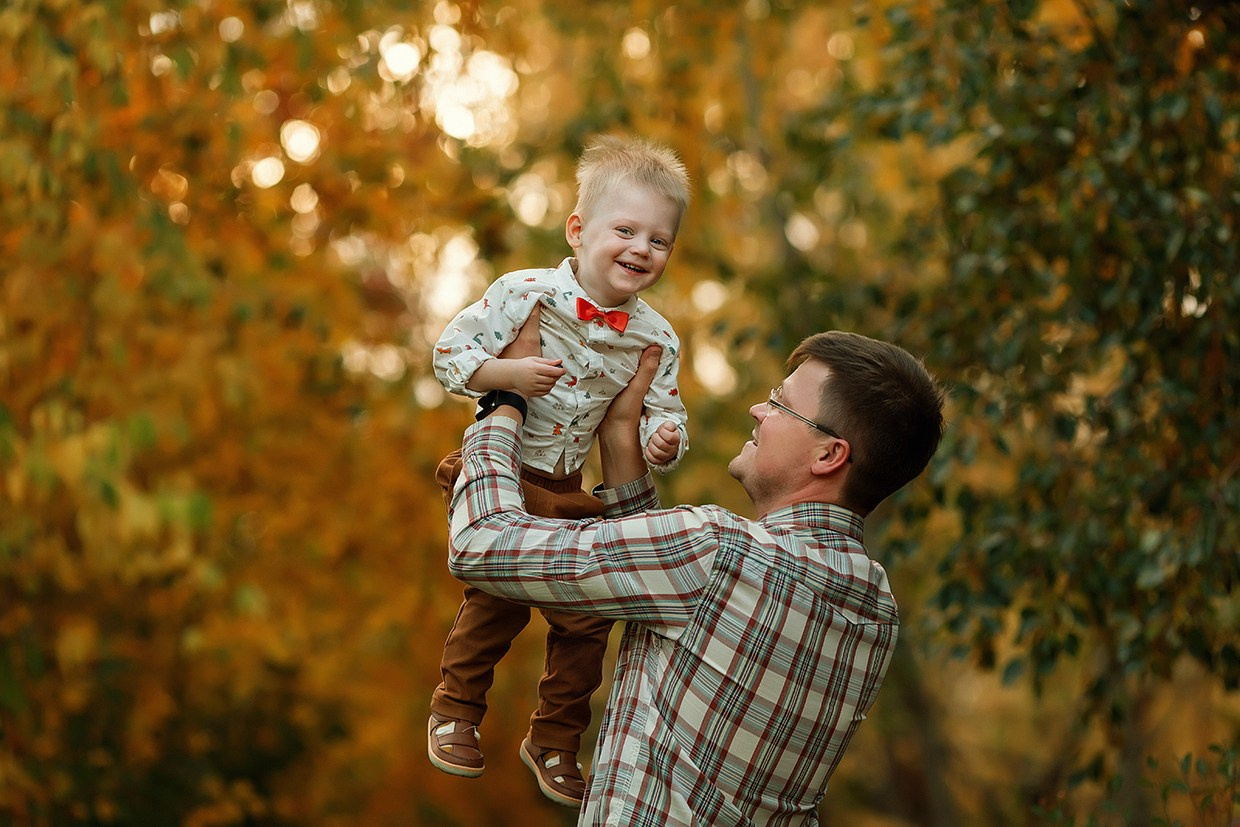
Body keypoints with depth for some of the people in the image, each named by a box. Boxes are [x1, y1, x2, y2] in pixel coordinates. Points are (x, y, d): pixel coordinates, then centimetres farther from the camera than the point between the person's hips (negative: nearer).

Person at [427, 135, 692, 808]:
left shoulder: (656, 339, -4)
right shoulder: (526, 295, -15)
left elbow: (664, 413, 3)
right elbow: (450, 354, -10)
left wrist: (663, 443, -21)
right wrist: (509, 374, -27)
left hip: (571, 496, 4)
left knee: (587, 615, 6)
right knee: (497, 603, -9)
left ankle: (554, 740, 27)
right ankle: (455, 711, 18)